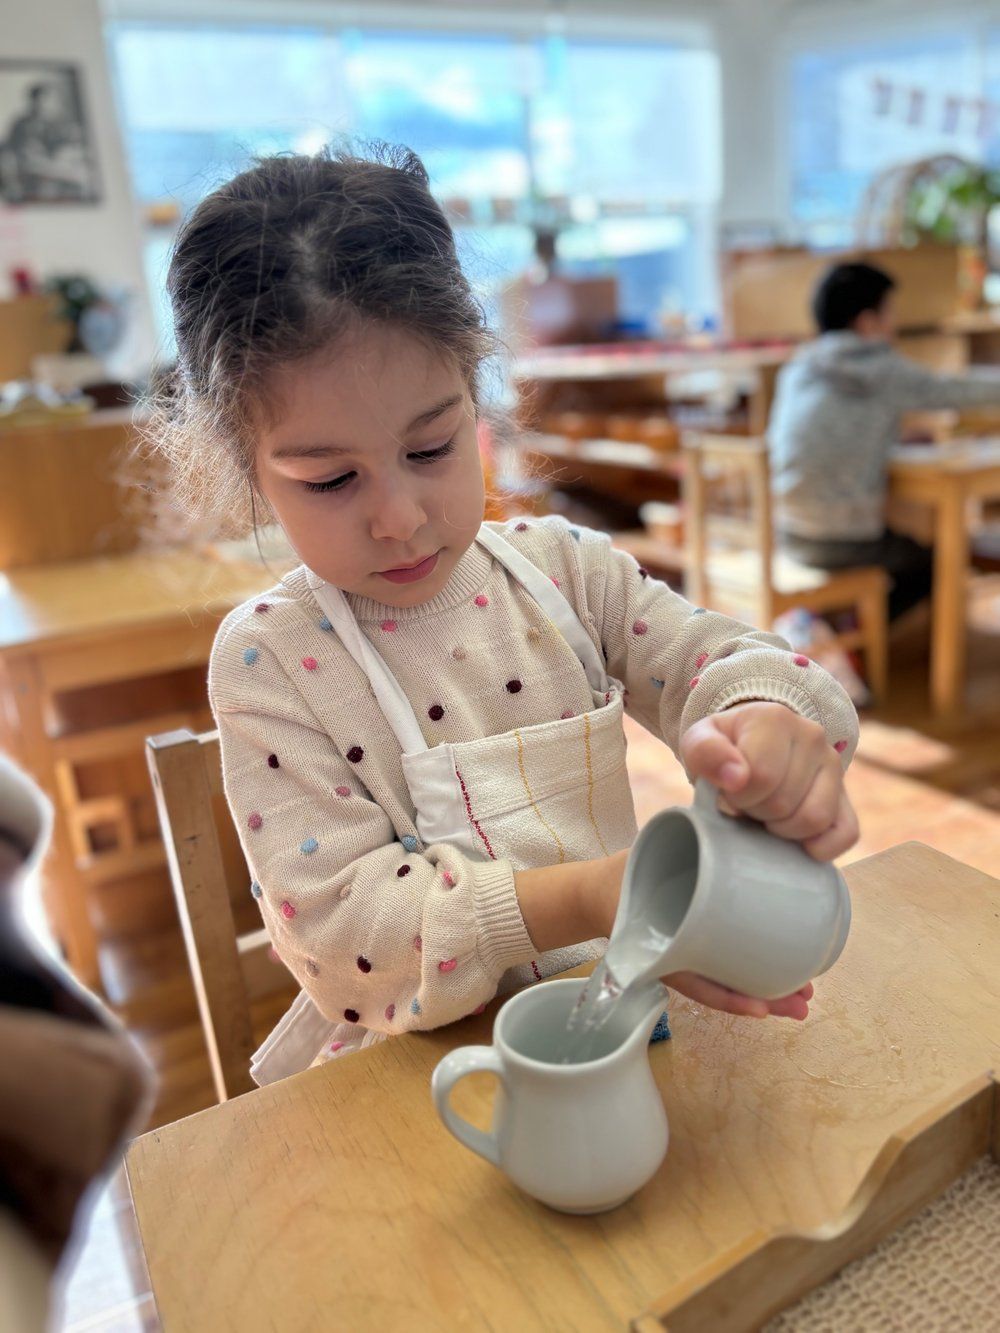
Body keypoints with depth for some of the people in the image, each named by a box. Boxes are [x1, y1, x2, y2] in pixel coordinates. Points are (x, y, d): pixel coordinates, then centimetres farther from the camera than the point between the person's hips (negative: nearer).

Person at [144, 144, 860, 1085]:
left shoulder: (561, 567, -4)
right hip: (406, 1071, -2)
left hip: (614, 1007, 3)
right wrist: (583, 899, -32)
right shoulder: (267, 659, -14)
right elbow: (335, 915, -19)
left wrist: (768, 725, -32)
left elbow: (719, 661, -6)